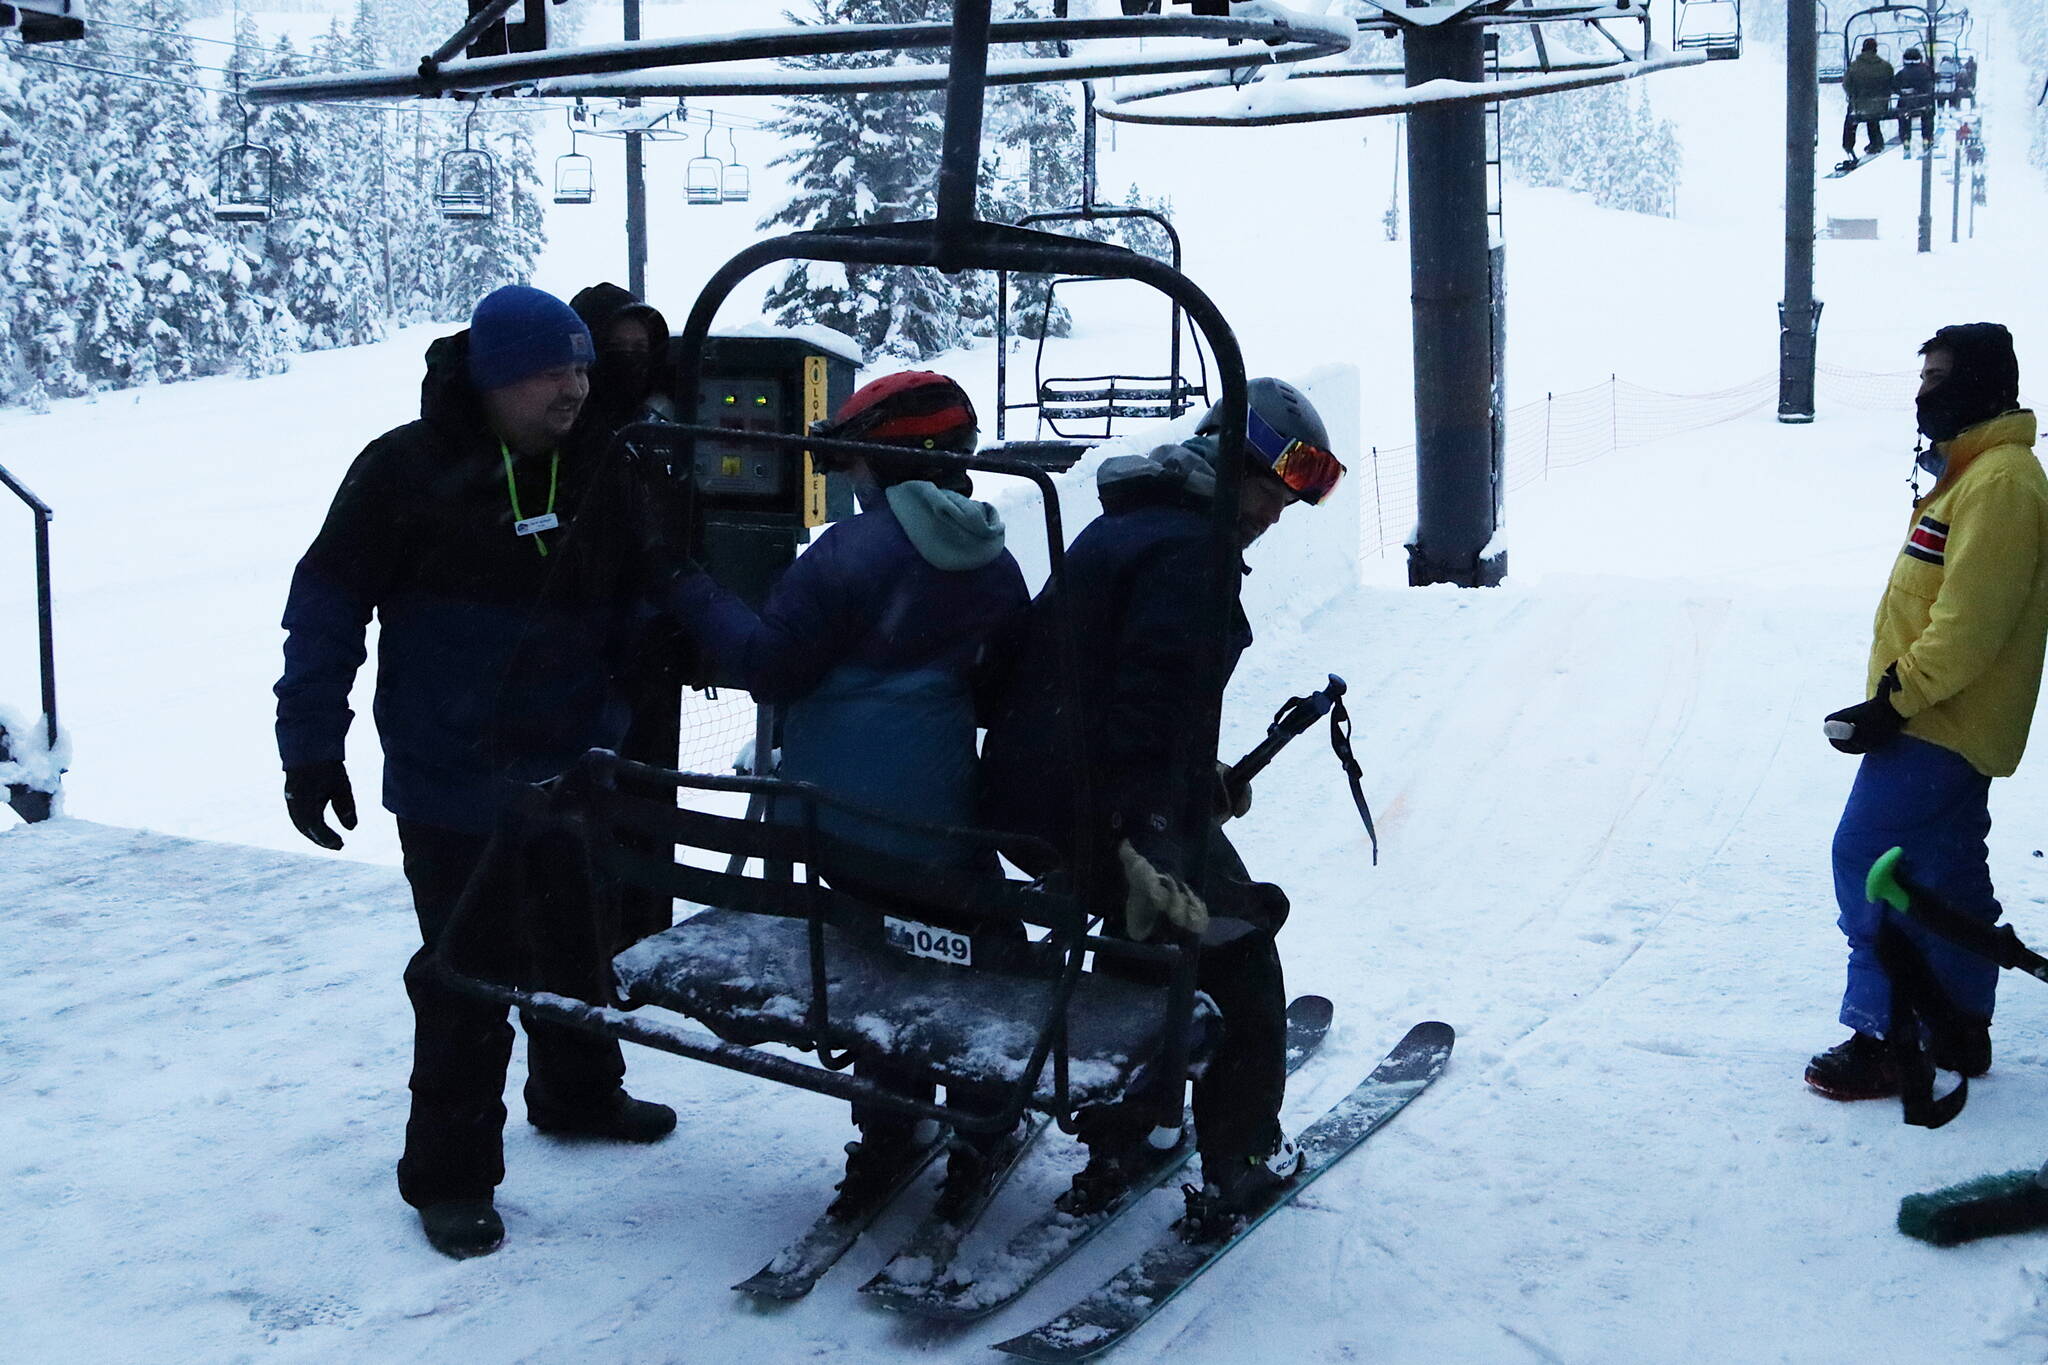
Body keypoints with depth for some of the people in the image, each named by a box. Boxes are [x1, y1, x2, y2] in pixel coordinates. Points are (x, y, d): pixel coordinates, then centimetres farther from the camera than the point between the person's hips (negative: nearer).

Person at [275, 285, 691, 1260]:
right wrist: (311, 751, -12)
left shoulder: (598, 479, 1)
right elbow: (326, 612, -10)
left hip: (570, 776, 6)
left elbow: (639, 606, 10)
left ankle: (578, 1093, 45)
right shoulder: (406, 471, -13)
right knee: (466, 977, -1)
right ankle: (449, 1172, 14)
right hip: (451, 785, -5)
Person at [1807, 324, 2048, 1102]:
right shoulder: (1970, 470, 17)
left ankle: (1878, 1042, -6)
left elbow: (1970, 620, -25)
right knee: (1948, 876, 15)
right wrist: (1897, 696, 18)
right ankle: (1961, 1029, 25)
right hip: (1946, 721, 11)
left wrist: (1898, 699, -23)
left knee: (1867, 858, -10)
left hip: (1938, 726, -11)